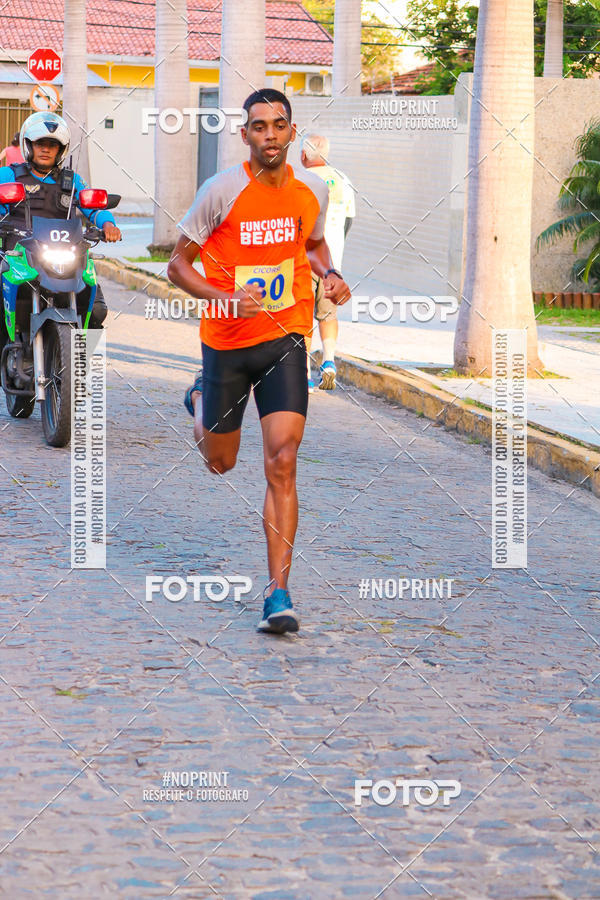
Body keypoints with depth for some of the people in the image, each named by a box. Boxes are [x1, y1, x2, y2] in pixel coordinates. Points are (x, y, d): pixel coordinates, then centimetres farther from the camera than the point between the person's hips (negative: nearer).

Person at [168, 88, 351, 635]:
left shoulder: (313, 189, -1)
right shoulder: (222, 191, -12)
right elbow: (178, 265, -5)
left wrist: (329, 273, 0)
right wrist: (227, 299, -22)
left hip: (285, 340, 1)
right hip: (227, 341, -1)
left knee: (282, 464, -13)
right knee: (220, 463, 17)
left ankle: (279, 593, -11)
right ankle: (200, 402, 53)